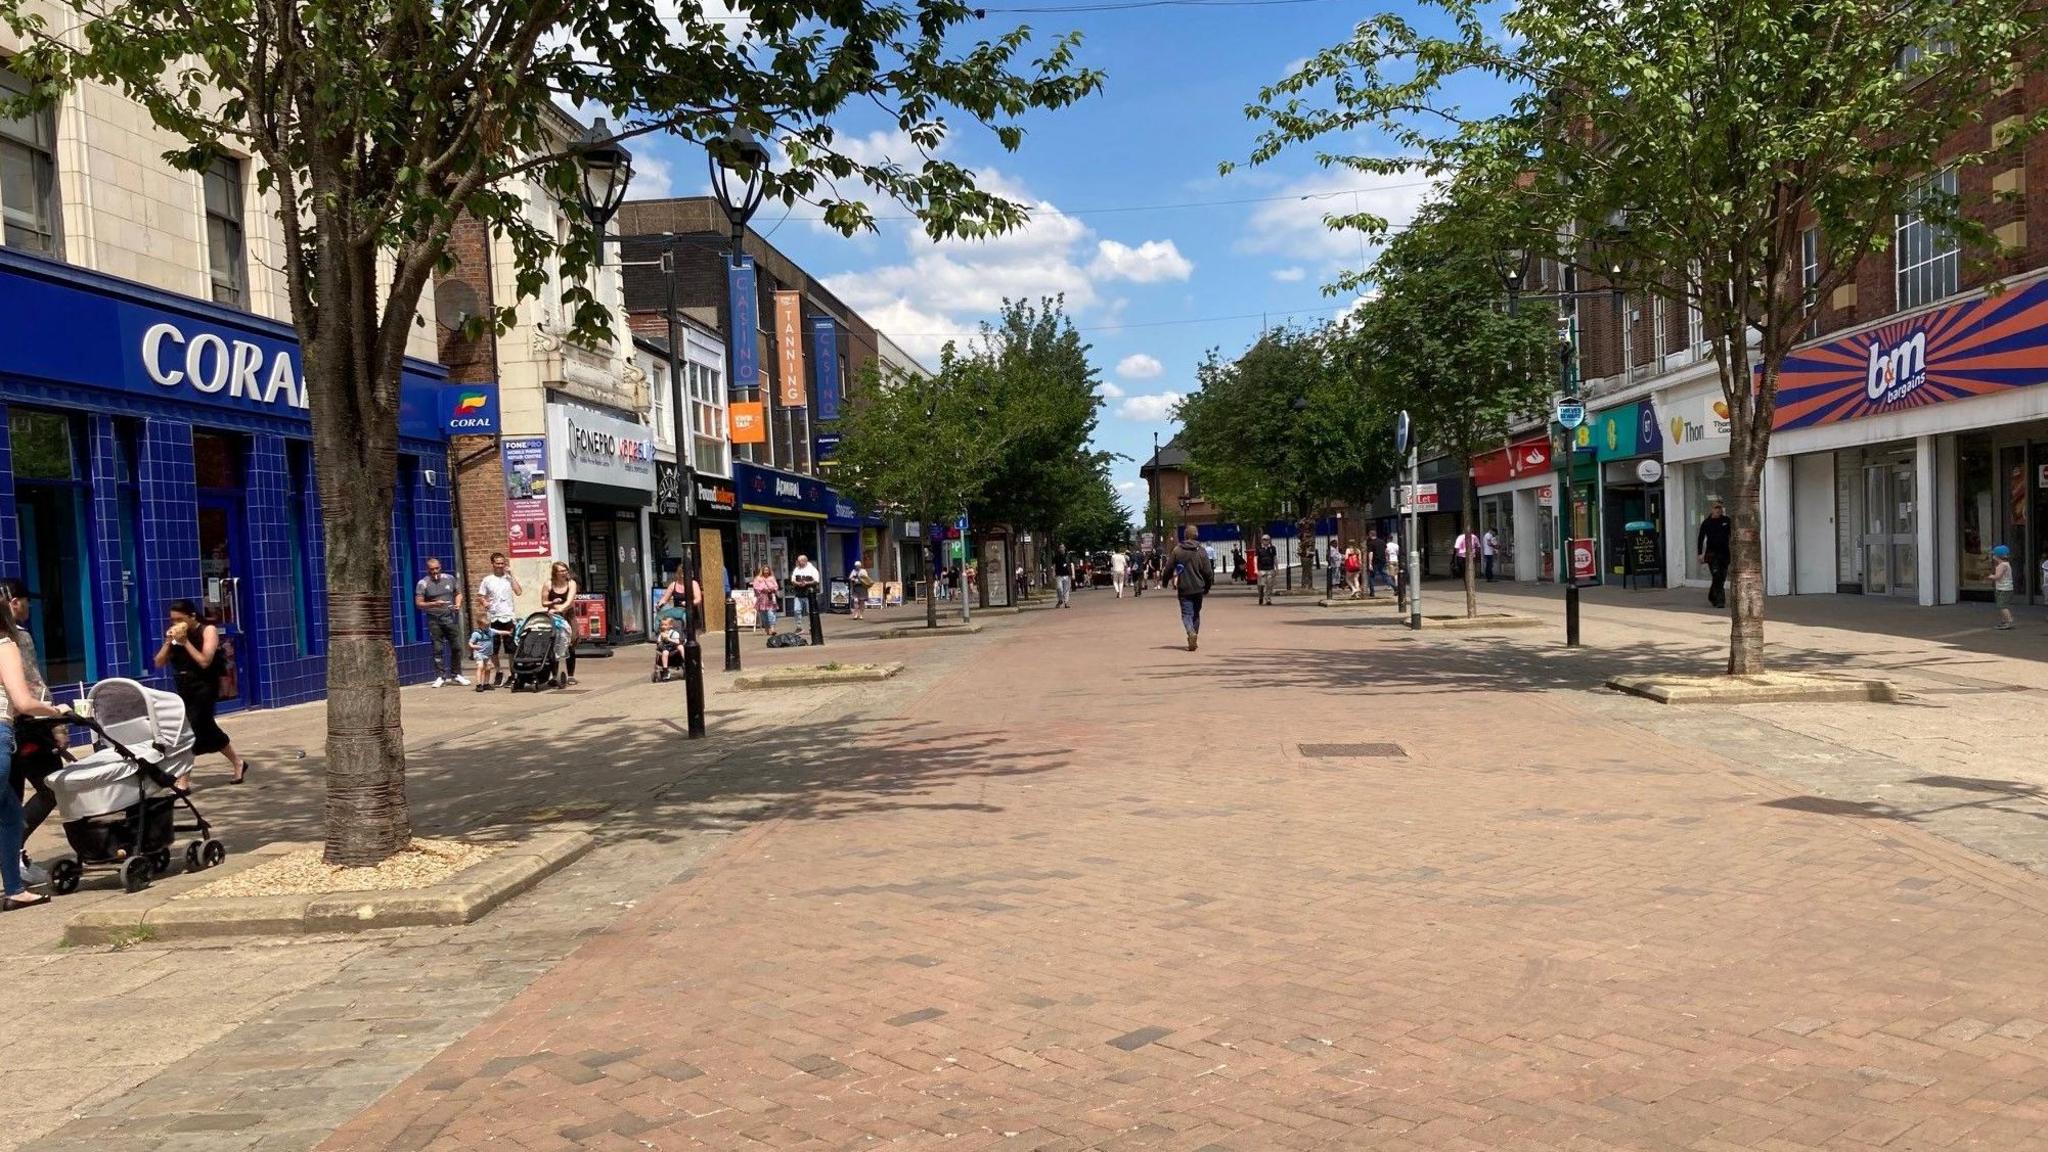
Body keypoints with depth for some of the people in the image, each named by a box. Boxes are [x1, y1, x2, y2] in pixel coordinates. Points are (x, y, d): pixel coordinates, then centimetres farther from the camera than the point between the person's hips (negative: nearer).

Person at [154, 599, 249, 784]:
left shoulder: (208, 631, -9)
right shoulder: (175, 634, 7)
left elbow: (204, 662, -19)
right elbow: (159, 663, 4)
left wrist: (185, 642, -19)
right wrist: (168, 642, -9)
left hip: (204, 687, -7)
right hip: (184, 689, 7)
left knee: (192, 730, -13)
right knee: (205, 729, 11)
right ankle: (238, 763, 26)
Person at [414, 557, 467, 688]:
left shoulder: (449, 579, 7)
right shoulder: (423, 583, -3)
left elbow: (458, 593, 19)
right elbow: (418, 604, -6)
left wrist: (458, 603, -2)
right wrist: (434, 604, -21)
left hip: (450, 618, 2)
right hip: (434, 620, -2)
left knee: (456, 646, 3)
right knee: (438, 649, -1)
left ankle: (456, 674, 17)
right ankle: (440, 676, 7)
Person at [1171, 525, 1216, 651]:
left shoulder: (1177, 551, -5)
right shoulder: (1201, 552, -3)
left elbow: (1168, 567, -2)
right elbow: (1208, 572, -2)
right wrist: (1207, 588, 13)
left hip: (1183, 589, -2)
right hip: (1198, 589, 2)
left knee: (1186, 614, -1)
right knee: (1196, 614, 16)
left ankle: (1191, 633, -28)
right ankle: (1193, 640, 22)